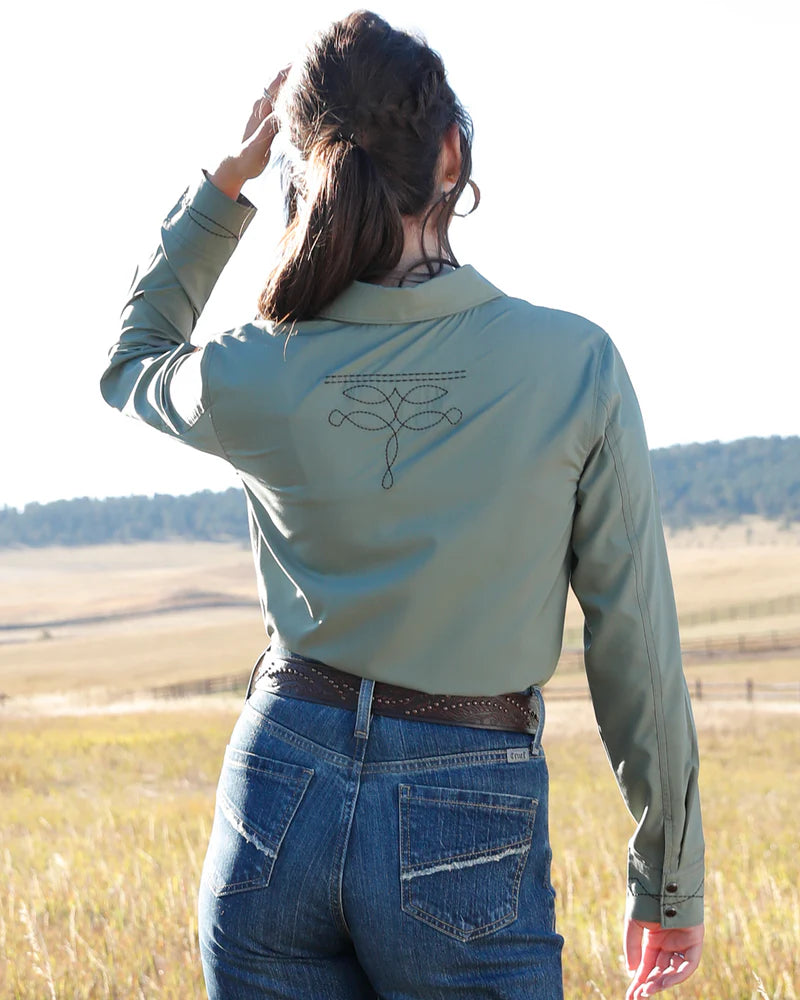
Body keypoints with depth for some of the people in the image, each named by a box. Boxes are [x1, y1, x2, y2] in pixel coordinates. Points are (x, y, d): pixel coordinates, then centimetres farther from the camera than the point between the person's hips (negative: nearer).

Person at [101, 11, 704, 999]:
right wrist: (669, 881, 6)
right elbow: (635, 646, -5)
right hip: (467, 835, -2)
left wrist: (224, 183, 13)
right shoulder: (576, 366, -11)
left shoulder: (254, 379, -7)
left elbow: (131, 363, 19)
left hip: (278, 799, 3)